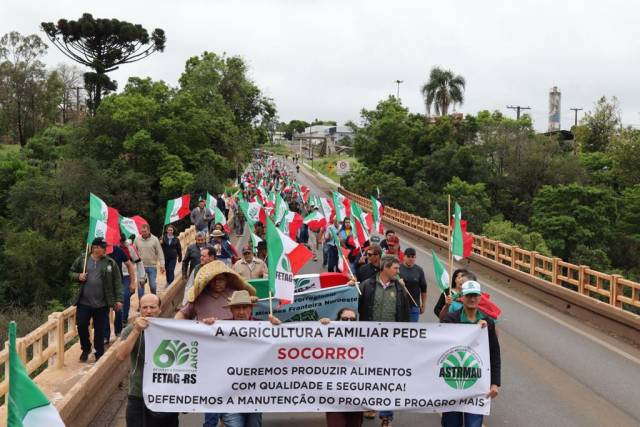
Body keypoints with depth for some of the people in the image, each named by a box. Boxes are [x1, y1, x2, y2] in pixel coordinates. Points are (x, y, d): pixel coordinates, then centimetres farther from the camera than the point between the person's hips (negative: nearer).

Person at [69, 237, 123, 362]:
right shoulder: (82, 260, 3)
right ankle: (86, 349, 28)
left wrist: (118, 299, -7)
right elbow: (71, 273, 13)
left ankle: (99, 354, 21)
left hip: (102, 304, -1)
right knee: (81, 325, 3)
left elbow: (117, 283, -1)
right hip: (83, 302, 1)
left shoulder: (110, 263, 0)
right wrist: (78, 276, -9)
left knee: (100, 329, 6)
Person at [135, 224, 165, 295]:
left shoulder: (155, 239, -5)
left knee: (152, 285, 4)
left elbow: (160, 252, -3)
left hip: (152, 266, -1)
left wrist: (162, 264, -8)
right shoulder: (137, 239, 0)